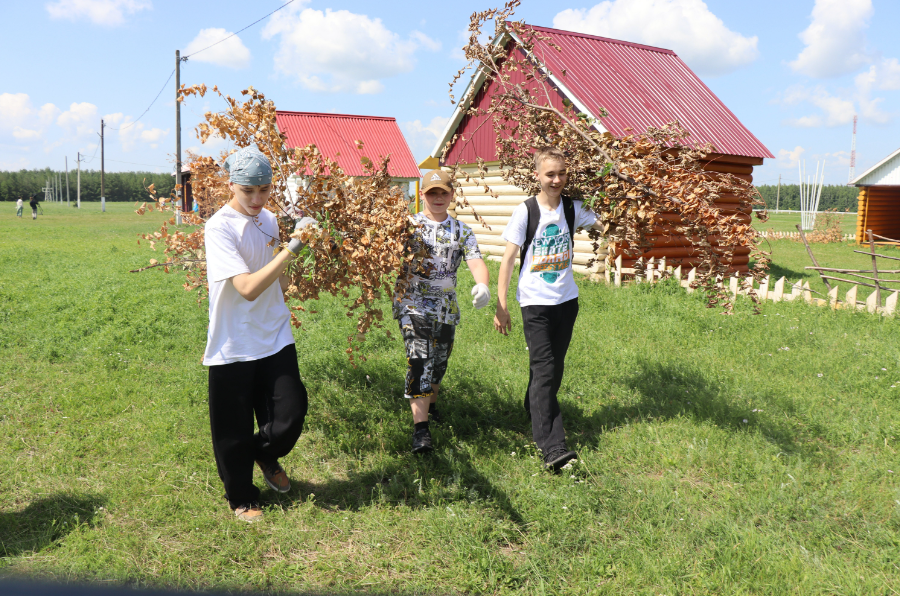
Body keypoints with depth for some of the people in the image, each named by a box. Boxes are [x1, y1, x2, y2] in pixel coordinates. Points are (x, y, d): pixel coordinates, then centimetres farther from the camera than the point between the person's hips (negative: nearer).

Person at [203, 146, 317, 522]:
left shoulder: (268, 220, 6)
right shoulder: (219, 227, -16)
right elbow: (248, 288, -28)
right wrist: (292, 248, -29)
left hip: (275, 338, 5)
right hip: (233, 346, -5)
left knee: (290, 415, 1)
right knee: (234, 431, 7)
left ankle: (266, 456, 35)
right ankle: (242, 498, 31)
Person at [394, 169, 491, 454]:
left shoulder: (462, 231, 6)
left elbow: (476, 261, -7)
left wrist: (482, 284, -28)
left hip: (446, 307, 4)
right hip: (413, 305, -4)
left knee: (440, 361, 15)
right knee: (419, 361, -15)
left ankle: (431, 404, 43)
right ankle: (420, 428, -14)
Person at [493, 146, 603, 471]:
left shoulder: (573, 208, 4)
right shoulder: (525, 212, -7)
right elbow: (508, 259, -6)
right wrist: (501, 305, -9)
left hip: (566, 300, 5)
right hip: (535, 302, -5)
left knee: (555, 368, 14)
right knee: (544, 369, -12)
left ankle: (535, 413, 36)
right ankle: (552, 447, -15)